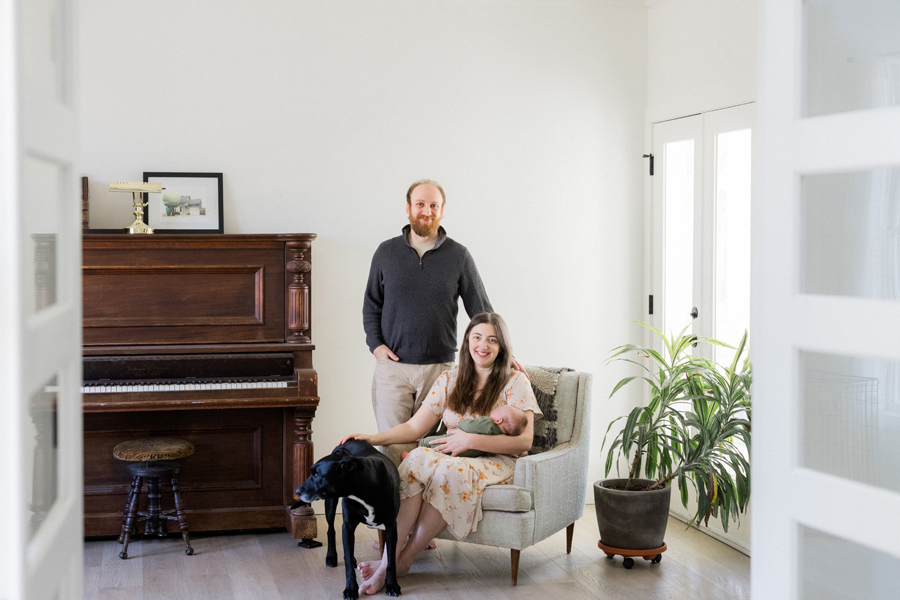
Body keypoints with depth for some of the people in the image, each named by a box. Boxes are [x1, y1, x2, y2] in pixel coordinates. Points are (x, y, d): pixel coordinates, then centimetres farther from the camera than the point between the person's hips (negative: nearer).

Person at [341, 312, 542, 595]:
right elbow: (414, 427, 7)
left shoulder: (515, 381, 1)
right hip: (451, 454, 4)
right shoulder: (450, 379, 13)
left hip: (495, 463, -4)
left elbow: (524, 441, -9)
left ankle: (402, 561, -27)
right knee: (416, 459, -32)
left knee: (449, 470, -38)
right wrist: (373, 439, -9)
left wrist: (471, 440, -19)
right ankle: (389, 556, -36)